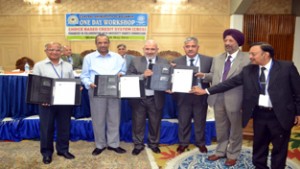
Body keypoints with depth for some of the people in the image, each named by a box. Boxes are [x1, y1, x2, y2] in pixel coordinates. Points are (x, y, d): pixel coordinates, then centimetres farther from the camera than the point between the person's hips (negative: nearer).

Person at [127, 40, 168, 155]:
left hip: (155, 99, 0)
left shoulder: (164, 63, 2)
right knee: (138, 123, 12)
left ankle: (153, 144, 35)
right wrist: (143, 75, -20)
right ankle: (138, 145, 30)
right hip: (138, 98, 0)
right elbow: (129, 77, -7)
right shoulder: (135, 61, 1)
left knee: (155, 123, 15)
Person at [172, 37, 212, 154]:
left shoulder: (208, 60, -2)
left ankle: (200, 143, 36)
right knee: (183, 122, 12)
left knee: (200, 121, 15)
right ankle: (183, 143, 32)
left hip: (200, 96, 0)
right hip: (183, 96, 1)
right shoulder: (177, 62, 0)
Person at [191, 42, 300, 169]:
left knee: (279, 148, 13)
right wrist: (206, 91, -5)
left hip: (280, 115, -3)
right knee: (259, 146, 18)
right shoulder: (248, 70, 0)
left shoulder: (287, 67, -8)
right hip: (259, 114, 3)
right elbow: (230, 82, -1)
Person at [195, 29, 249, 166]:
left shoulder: (247, 58, -8)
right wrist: (204, 76, -3)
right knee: (220, 128, 19)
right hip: (218, 98, 5)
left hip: (234, 99, -5)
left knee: (235, 129, 13)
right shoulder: (217, 59, 13)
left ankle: (232, 155, 32)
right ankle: (221, 151, 37)